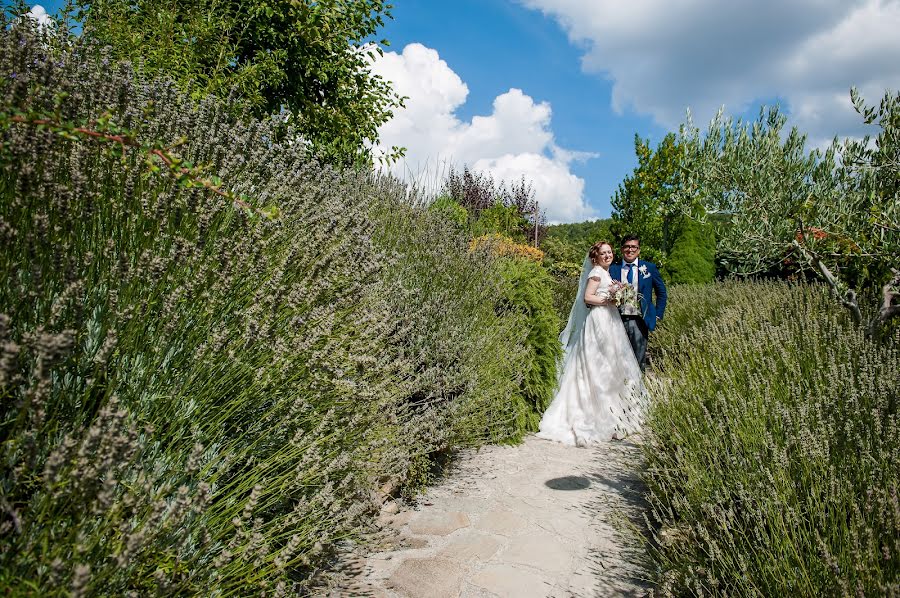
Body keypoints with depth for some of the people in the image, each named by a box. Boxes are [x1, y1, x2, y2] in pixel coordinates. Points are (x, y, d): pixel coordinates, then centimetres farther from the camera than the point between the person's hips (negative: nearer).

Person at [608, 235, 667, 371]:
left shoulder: (650, 268, 6)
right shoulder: (613, 269, 6)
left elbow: (661, 292, 12)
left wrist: (658, 315, 6)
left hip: (640, 321, 0)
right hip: (618, 320, 1)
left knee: (638, 362, 5)